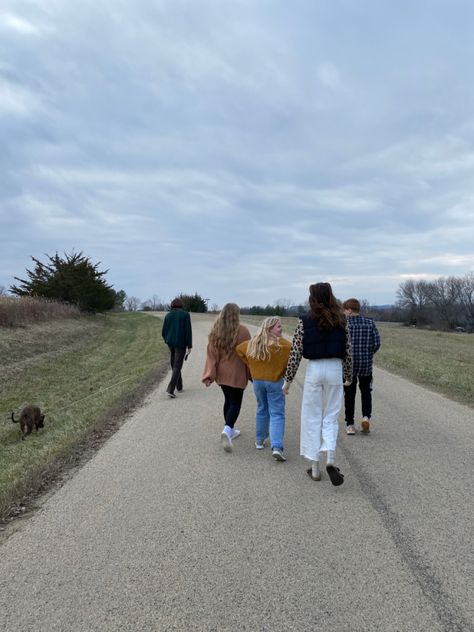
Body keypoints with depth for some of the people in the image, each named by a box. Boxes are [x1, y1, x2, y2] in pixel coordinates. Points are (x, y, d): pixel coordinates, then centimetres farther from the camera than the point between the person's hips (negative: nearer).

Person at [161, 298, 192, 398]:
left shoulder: (168, 315, 4)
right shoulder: (185, 314, -6)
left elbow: (163, 332, 6)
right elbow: (188, 331, -12)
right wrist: (189, 346, -8)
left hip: (171, 343, 4)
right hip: (181, 344, -4)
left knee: (174, 365, 17)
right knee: (177, 366, -2)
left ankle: (179, 387, 28)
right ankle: (170, 389, -13)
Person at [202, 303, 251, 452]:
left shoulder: (215, 331, -2)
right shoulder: (242, 331, -13)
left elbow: (211, 354, -5)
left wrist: (209, 375, -6)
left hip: (221, 373, 5)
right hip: (237, 374, -4)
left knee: (228, 401, 20)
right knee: (235, 403, 3)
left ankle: (230, 430, 29)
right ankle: (227, 430, -18)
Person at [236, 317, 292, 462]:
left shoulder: (252, 343, 2)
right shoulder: (283, 345, -15)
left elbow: (239, 348, 14)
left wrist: (250, 365, 15)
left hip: (258, 381, 5)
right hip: (275, 381, -5)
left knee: (262, 410, 23)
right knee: (277, 414, -1)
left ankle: (260, 440, 32)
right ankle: (276, 447, -11)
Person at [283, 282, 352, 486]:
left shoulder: (304, 322, -6)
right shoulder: (341, 321, 1)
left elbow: (295, 353, -5)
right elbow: (347, 352, 5)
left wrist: (288, 379, 3)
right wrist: (348, 376, 19)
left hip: (314, 370, -2)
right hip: (335, 370, 2)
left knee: (312, 418, 9)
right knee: (330, 417, 13)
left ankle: (315, 468, 15)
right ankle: (330, 460, -5)